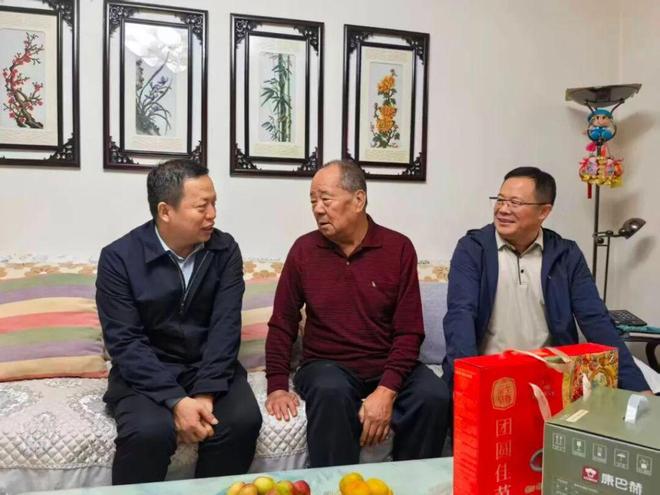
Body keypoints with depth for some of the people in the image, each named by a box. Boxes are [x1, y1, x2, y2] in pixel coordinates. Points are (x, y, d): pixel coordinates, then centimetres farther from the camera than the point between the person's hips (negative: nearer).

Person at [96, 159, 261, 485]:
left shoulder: (225, 249, -3)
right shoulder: (119, 257, -9)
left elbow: (225, 327, -10)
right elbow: (125, 342, -15)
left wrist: (205, 394, -23)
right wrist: (176, 400, -26)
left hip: (209, 366, 2)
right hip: (145, 372, -2)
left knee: (243, 420, -24)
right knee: (150, 431, -31)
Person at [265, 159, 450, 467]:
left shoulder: (399, 248, -3)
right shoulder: (304, 250, 1)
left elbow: (409, 331, -6)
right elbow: (282, 325, 5)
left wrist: (386, 391, -19)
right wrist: (277, 386, -7)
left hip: (388, 366, 1)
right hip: (327, 365, 0)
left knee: (434, 396, -26)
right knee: (330, 393, -33)